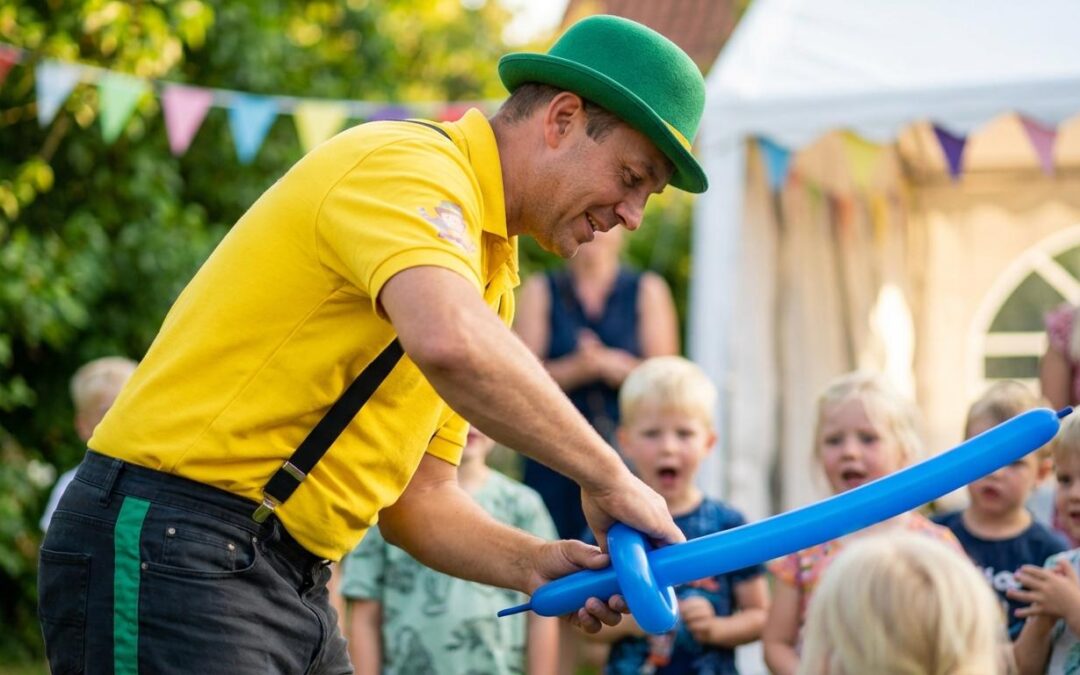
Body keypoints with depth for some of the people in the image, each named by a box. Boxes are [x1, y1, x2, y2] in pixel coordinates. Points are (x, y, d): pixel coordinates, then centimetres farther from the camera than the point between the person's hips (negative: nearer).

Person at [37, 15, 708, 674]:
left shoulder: (489, 271, 17)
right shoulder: (409, 163, -12)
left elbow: (416, 500, 16)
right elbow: (452, 344, -34)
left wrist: (537, 564, -1)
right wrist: (609, 477, -23)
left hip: (291, 585, 10)